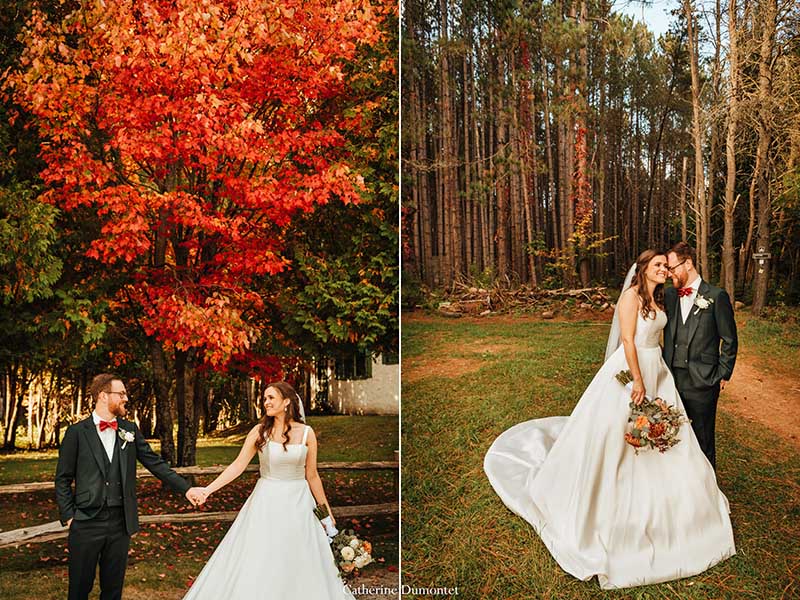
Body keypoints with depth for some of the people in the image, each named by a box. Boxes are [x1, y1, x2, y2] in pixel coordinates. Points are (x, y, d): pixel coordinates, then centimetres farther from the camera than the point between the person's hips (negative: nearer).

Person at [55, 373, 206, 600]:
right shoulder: (77, 432, -3)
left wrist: (186, 488, -4)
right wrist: (68, 517, -6)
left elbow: (155, 462, 4)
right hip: (87, 522, -3)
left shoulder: (130, 429, 6)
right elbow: (63, 479, 0)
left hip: (120, 522, 3)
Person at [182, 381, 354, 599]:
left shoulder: (306, 433, -3)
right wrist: (208, 489, -16)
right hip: (266, 503, 0)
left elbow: (312, 476, 4)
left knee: (300, 565, 6)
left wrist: (327, 511, 8)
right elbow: (238, 466, -6)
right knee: (254, 566, 3)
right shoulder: (259, 431, -4)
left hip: (297, 504, 0)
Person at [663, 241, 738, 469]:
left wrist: (723, 375, -3)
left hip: (702, 382, -4)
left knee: (703, 440, 7)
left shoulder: (716, 296, -6)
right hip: (673, 379, 4)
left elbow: (730, 341, -2)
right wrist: (665, 369, 8)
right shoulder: (670, 294, 8)